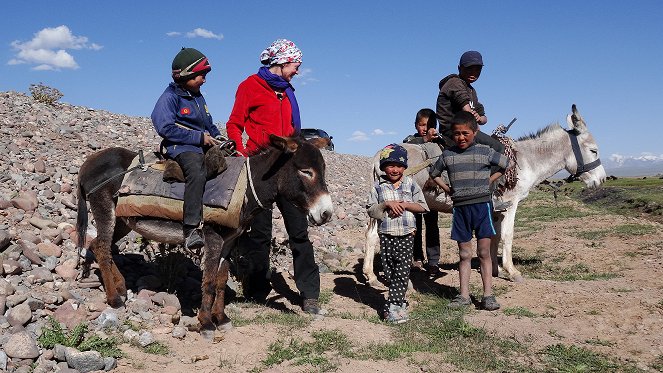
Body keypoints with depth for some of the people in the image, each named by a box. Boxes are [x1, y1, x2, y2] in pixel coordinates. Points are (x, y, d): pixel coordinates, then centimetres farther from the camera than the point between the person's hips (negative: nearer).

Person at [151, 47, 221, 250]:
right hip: (181, 147, -9)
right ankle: (191, 229, -42)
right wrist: (199, 137, -16)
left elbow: (209, 124, 31)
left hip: (203, 145, 9)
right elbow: (165, 128, -16)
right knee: (197, 171, -37)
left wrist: (217, 137, 8)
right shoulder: (170, 97, -4)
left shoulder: (198, 97, 23)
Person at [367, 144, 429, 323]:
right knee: (389, 271, 5)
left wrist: (405, 204, -11)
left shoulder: (411, 184, 4)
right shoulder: (378, 187, 2)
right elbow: (371, 210, 0)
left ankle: (393, 305, 0)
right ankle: (400, 303, 18)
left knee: (402, 271, -5)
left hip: (406, 234, 0)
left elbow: (422, 207, 4)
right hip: (386, 234, 0)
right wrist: (386, 204, -15)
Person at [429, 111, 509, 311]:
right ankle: (464, 295, 13)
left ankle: (488, 295, 7)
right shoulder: (448, 154, 6)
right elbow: (434, 173, 21)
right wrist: (447, 188, 9)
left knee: (484, 253, 1)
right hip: (460, 207, 2)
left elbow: (506, 165, 11)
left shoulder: (485, 151, 0)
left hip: (482, 204, -2)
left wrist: (489, 180, 3)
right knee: (464, 254, 8)